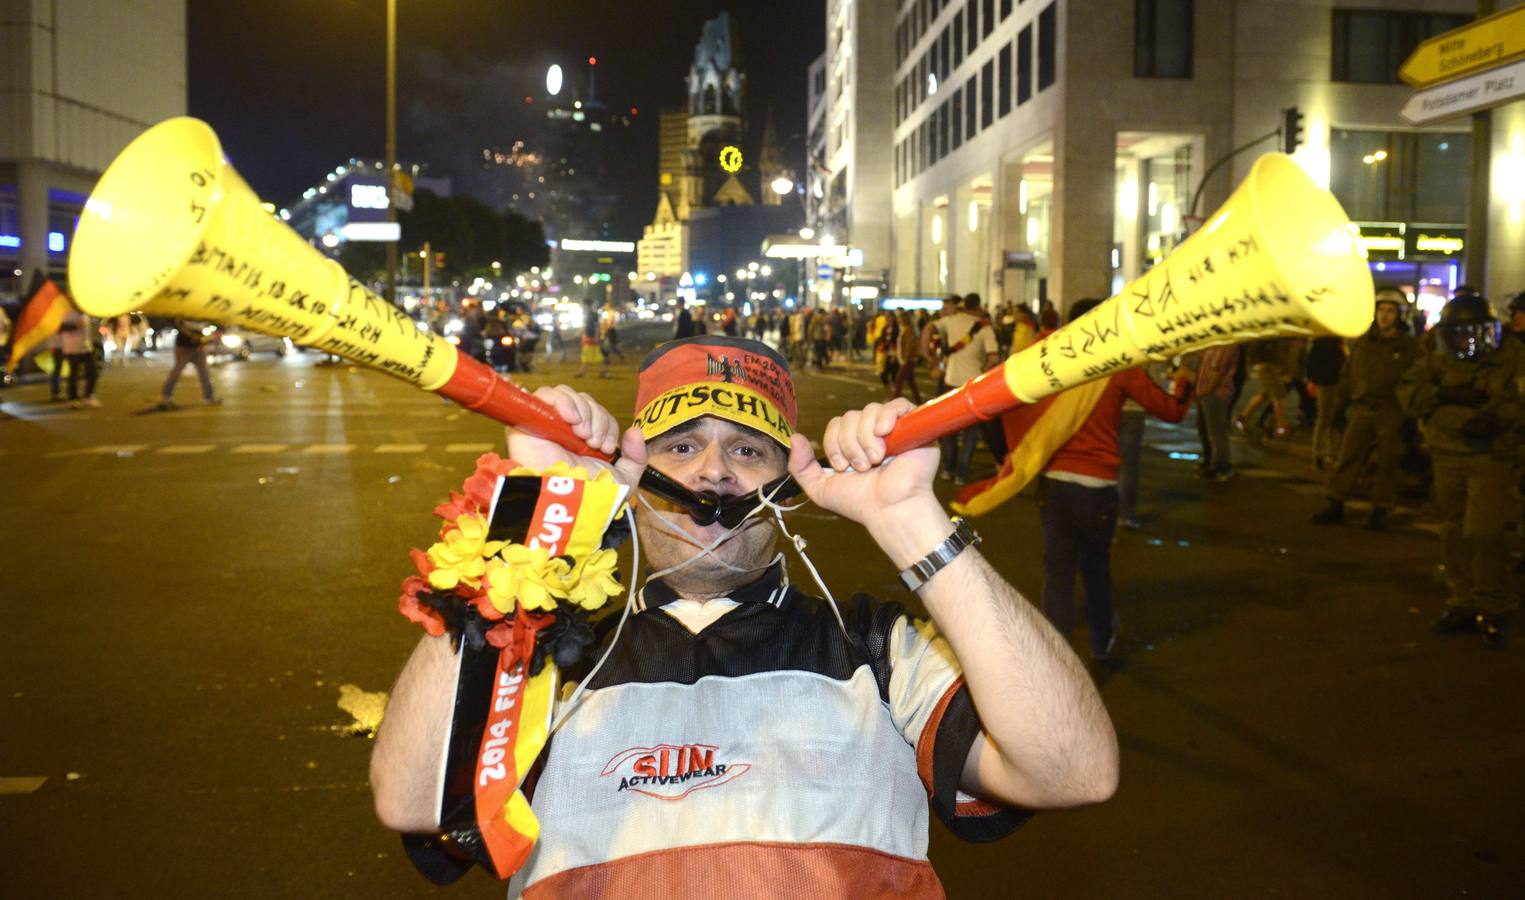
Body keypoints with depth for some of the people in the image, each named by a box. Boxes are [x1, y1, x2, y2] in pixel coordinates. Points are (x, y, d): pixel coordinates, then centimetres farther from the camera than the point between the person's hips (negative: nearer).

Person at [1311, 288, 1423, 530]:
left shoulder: (1410, 346, 3)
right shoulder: (1362, 342, 12)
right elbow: (1348, 374, 18)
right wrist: (1345, 400, 12)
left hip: (1392, 413, -2)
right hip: (1362, 408, 2)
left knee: (1388, 463, 3)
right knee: (1348, 457, -3)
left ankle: (1380, 510, 11)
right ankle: (1336, 505, 1)